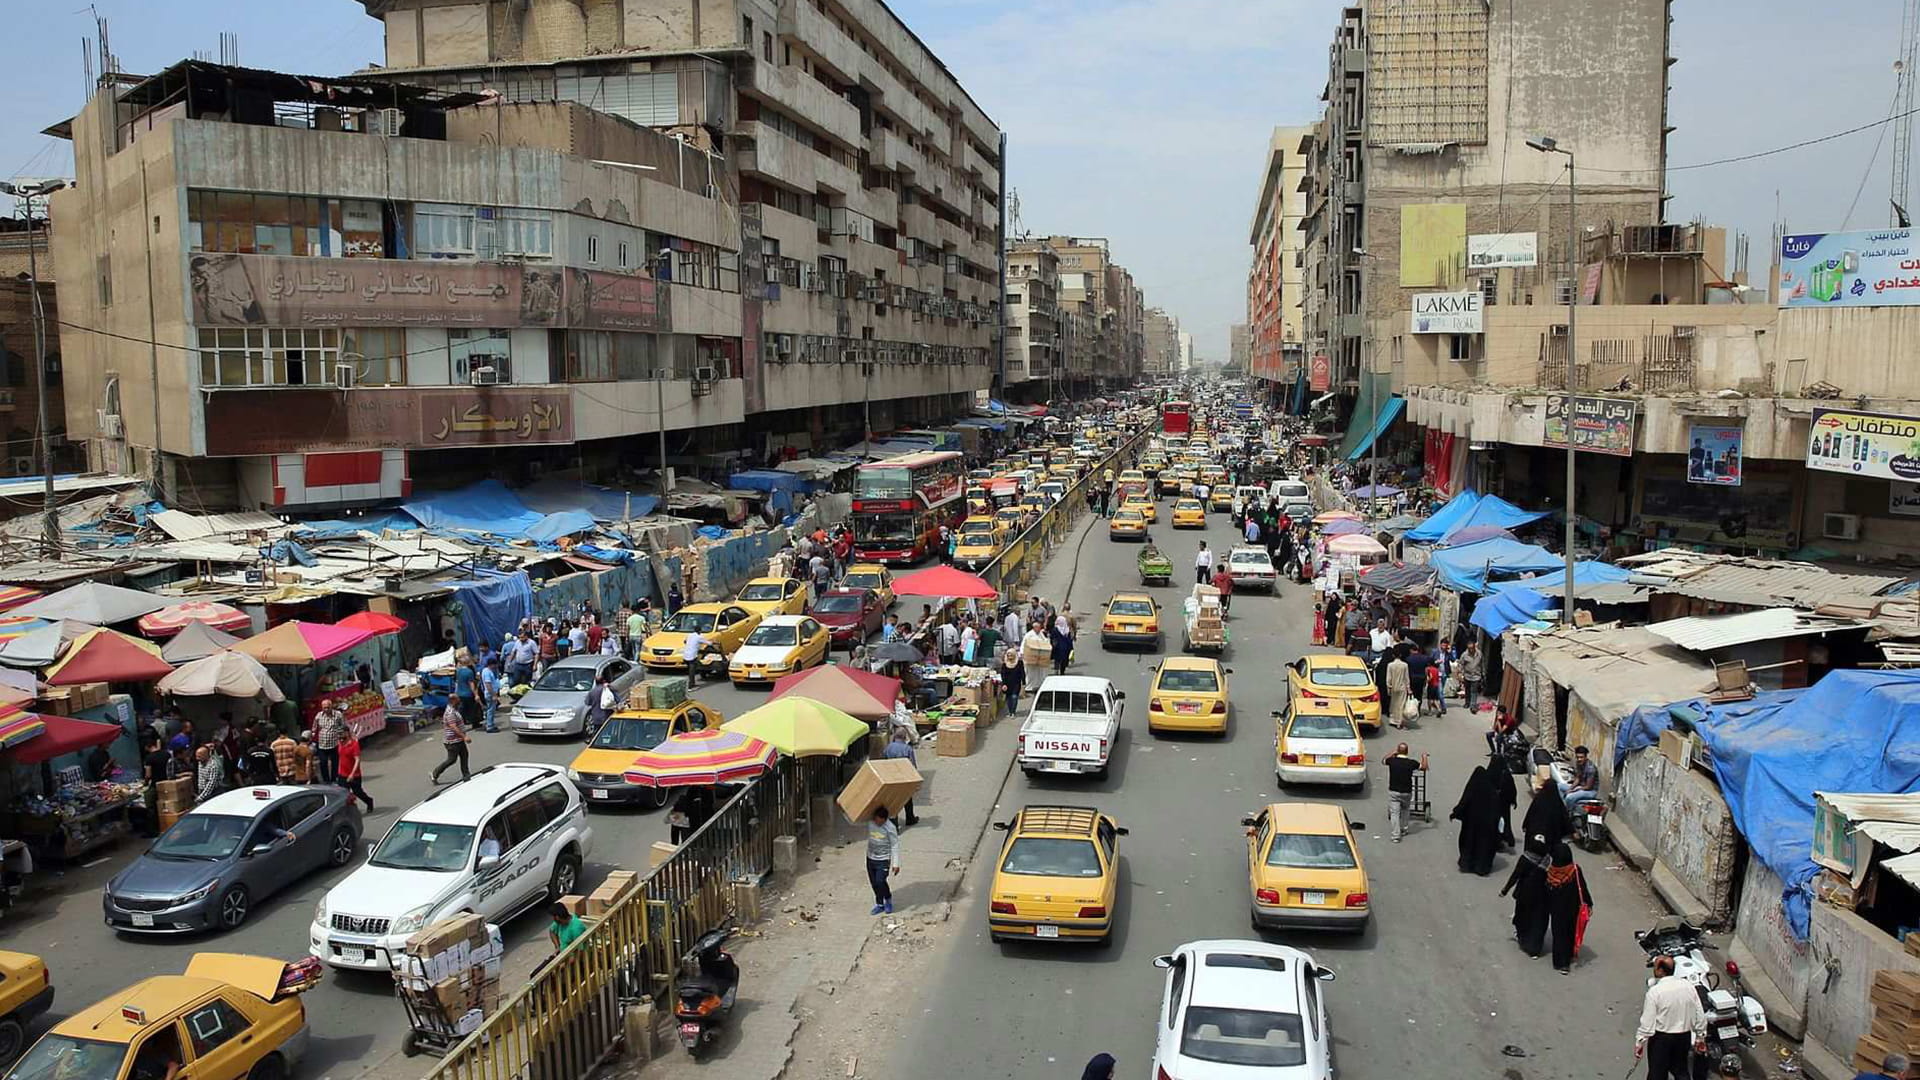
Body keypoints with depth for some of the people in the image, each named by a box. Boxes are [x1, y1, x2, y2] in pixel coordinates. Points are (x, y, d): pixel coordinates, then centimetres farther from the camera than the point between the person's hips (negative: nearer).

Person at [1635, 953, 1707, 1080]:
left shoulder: (1654, 992, -20)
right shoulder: (1689, 987, -5)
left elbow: (1647, 1021, -18)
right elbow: (1700, 1015, 2)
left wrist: (1639, 1042, -8)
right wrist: (1700, 1037, 15)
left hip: (1661, 1038, -5)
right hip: (1684, 1036, 5)